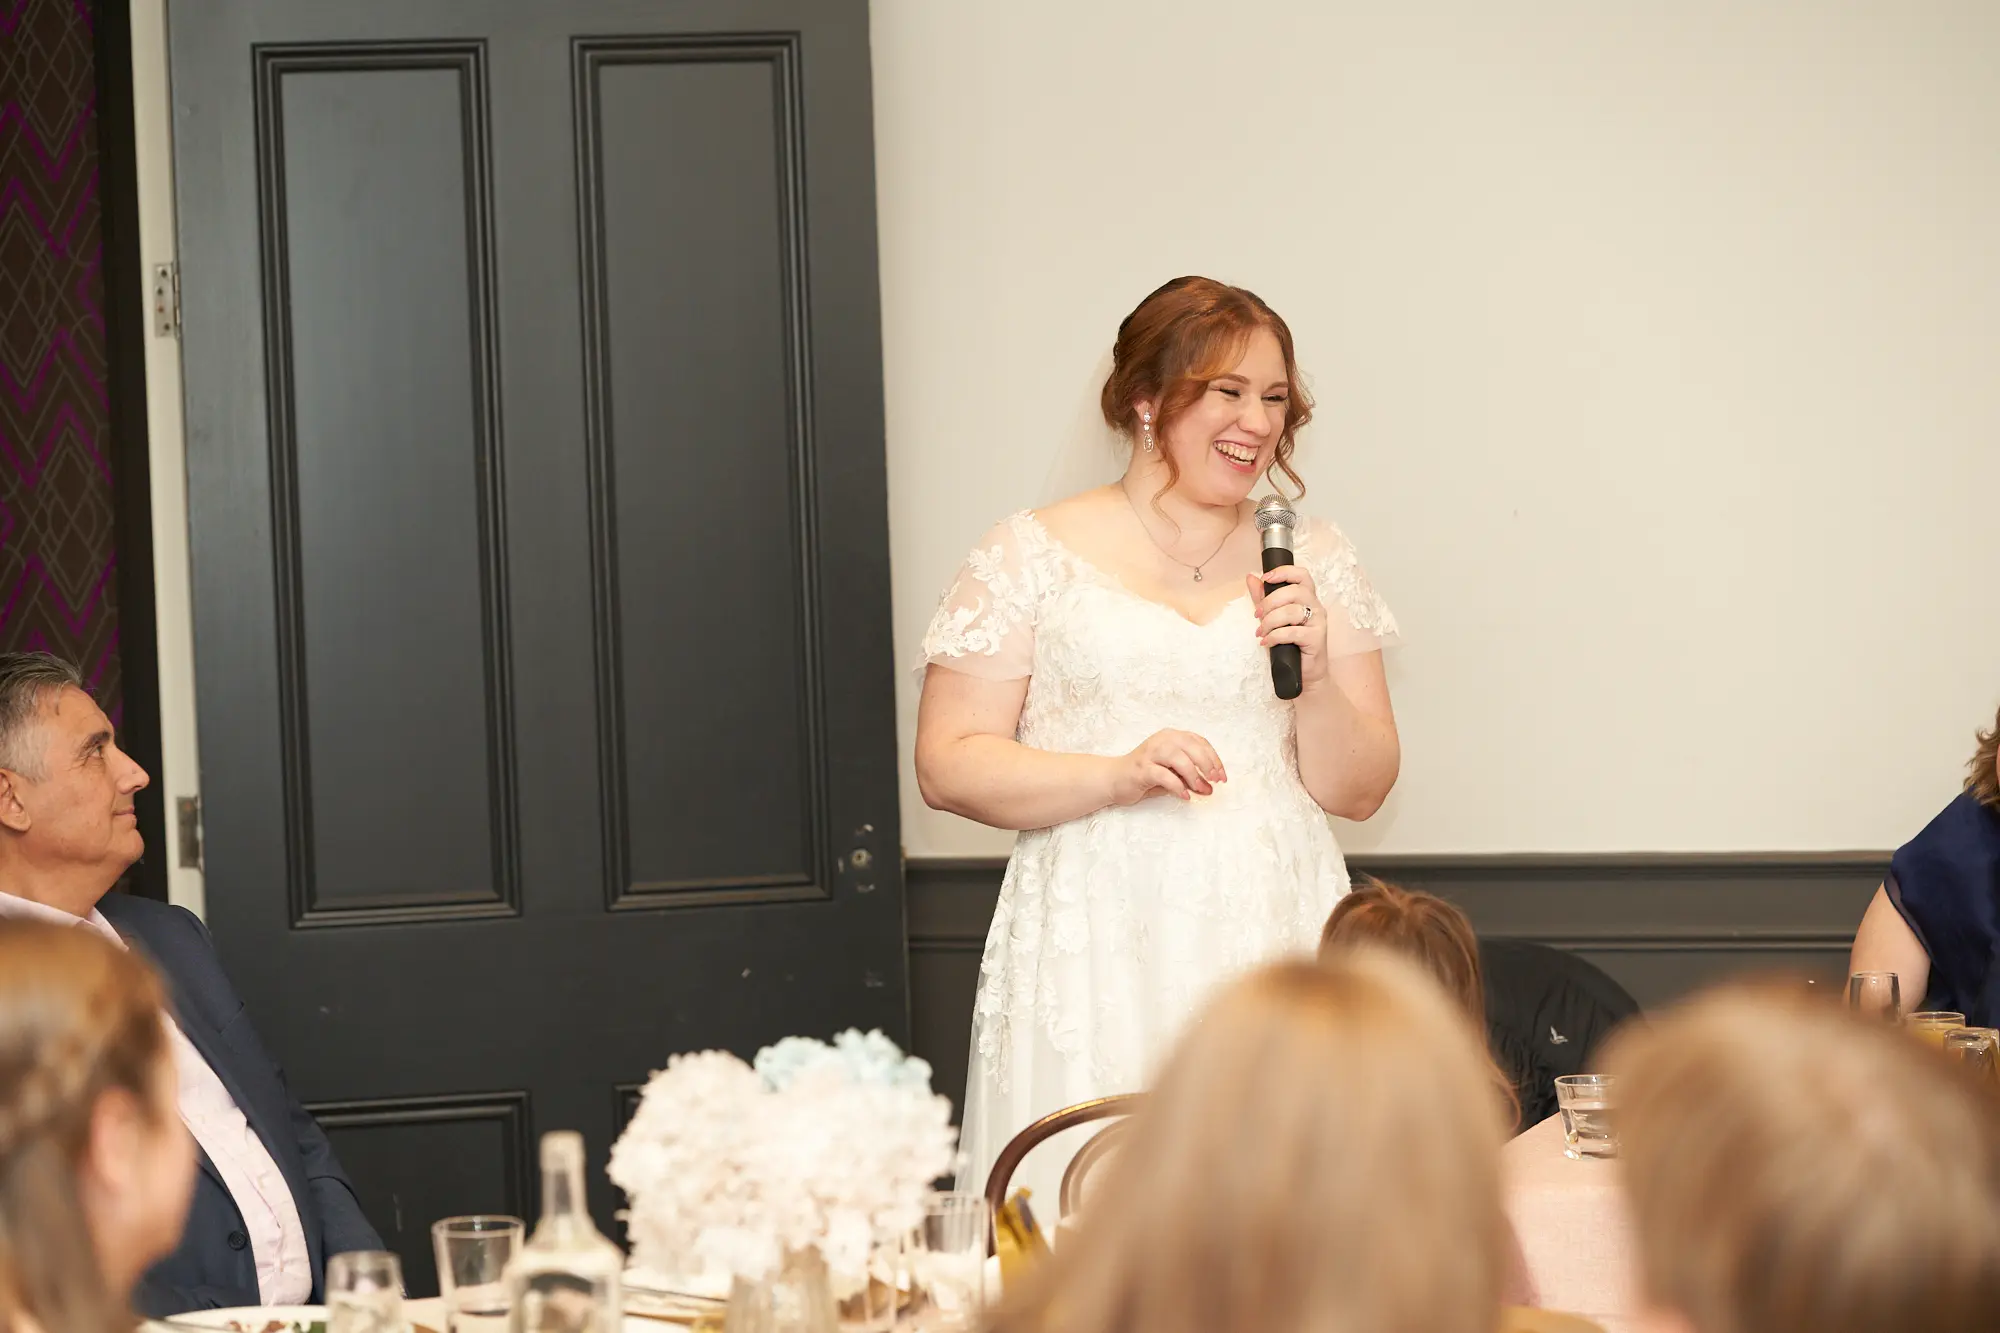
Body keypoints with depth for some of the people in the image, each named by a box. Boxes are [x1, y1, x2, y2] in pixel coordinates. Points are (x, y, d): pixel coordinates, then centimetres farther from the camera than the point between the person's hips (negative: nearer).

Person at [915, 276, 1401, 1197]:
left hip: (1274, 949, 3)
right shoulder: (1034, 557, 3)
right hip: (1098, 963, -2)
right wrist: (1119, 775, -14)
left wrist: (1315, 673, -8)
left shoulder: (1315, 560, 12)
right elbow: (947, 765, -1)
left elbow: (1360, 790, 11)